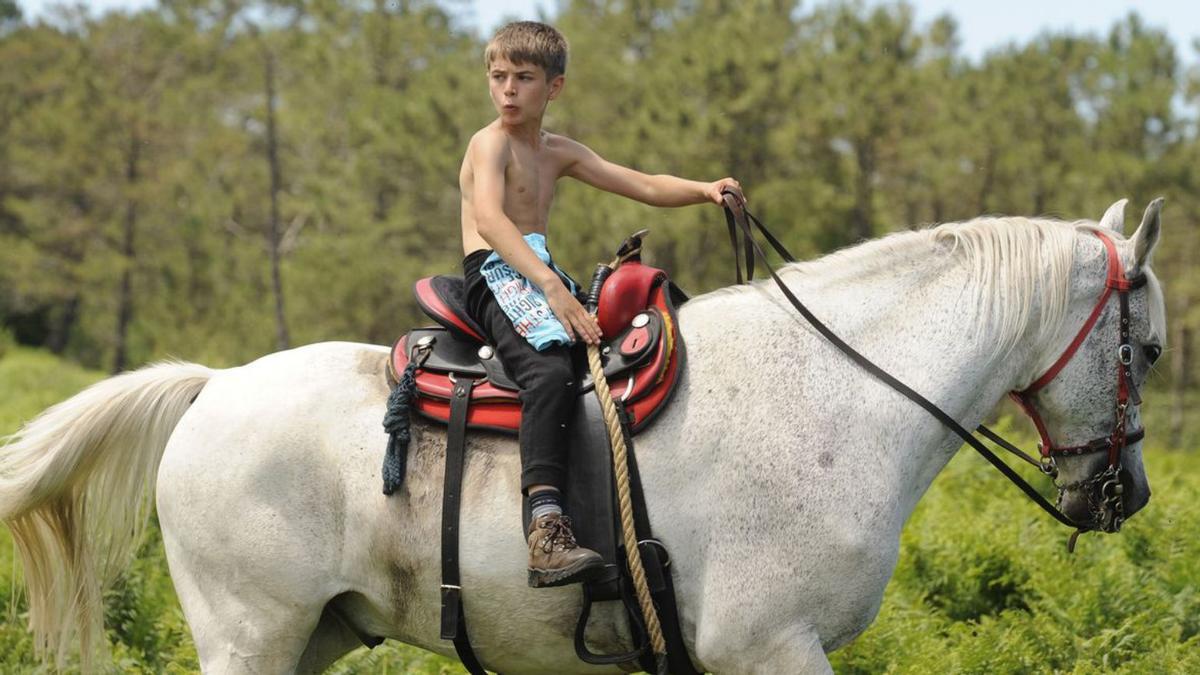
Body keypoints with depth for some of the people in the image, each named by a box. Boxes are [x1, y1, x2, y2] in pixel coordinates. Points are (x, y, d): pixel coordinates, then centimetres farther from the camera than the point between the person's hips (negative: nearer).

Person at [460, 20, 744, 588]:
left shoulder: (560, 153, 19)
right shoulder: (491, 143, -6)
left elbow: (645, 187, 19)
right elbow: (488, 218, -24)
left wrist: (704, 191, -1)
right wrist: (549, 285, -36)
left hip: (542, 275, 9)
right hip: (497, 276, -9)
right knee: (550, 375, -35)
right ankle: (547, 533, -51)